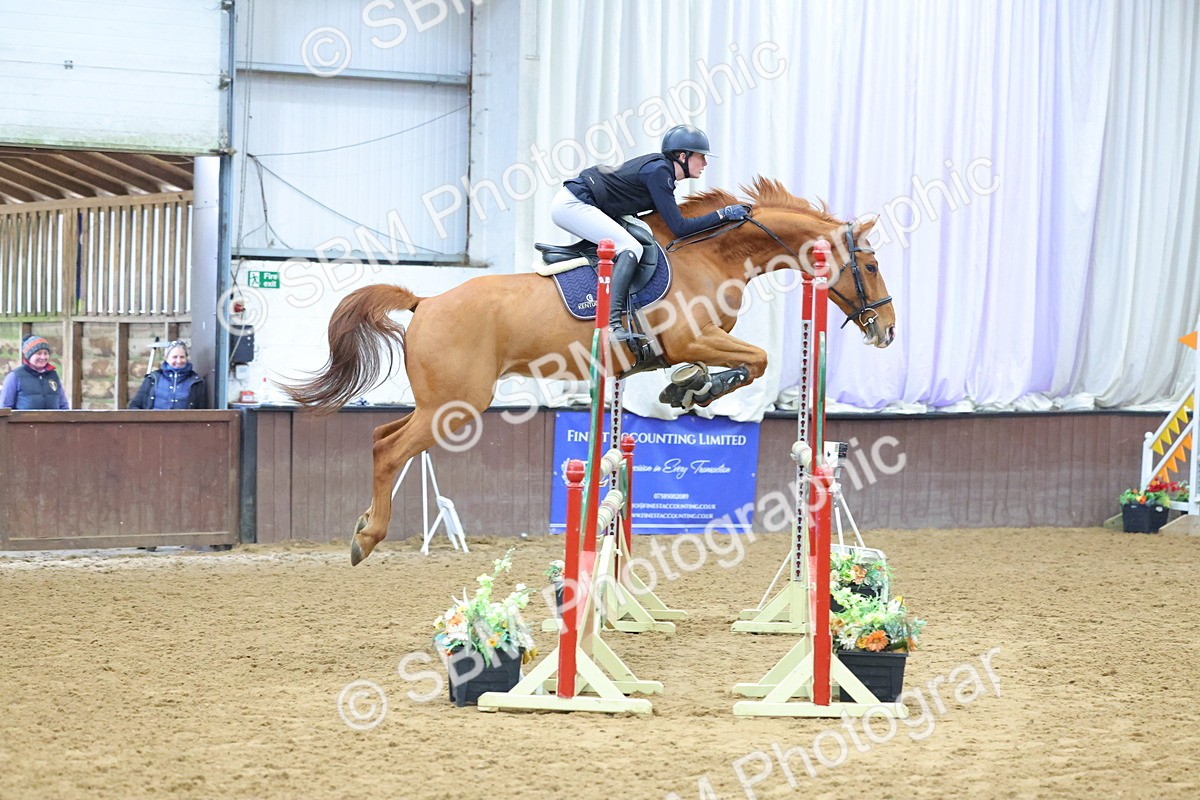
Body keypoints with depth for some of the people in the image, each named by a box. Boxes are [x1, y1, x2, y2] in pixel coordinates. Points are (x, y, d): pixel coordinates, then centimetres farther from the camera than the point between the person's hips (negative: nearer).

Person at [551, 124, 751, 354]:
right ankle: (612, 321, -31)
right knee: (631, 248, -21)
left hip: (571, 204, 11)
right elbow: (679, 227, -17)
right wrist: (722, 215, -12)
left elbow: (669, 215, 24)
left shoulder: (661, 167, 12)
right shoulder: (658, 172, -16)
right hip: (572, 205, -11)